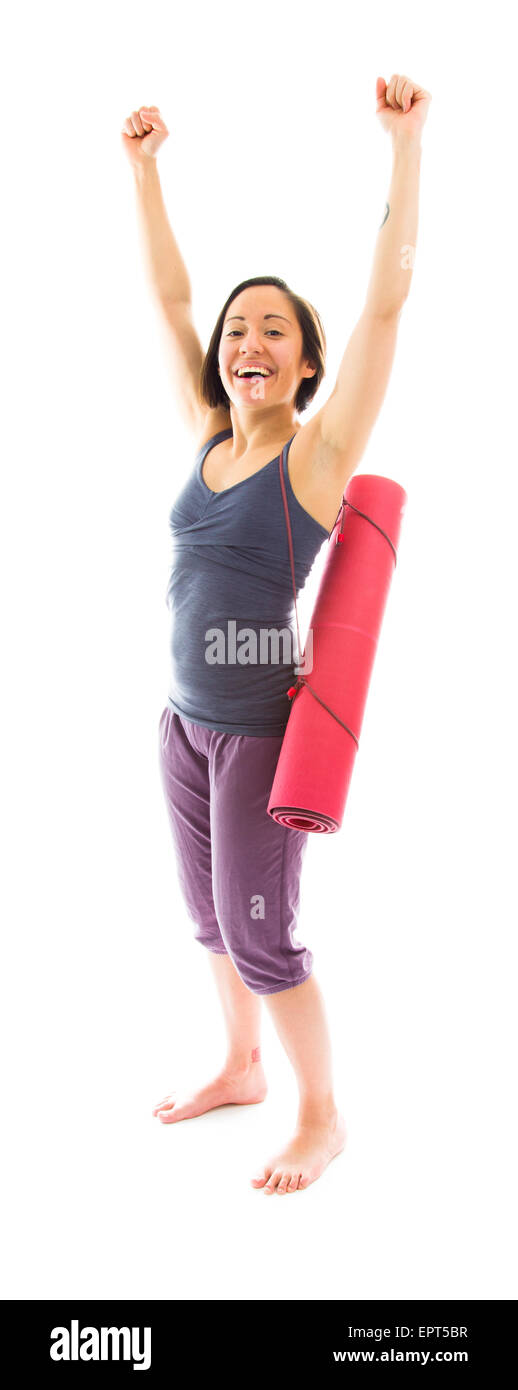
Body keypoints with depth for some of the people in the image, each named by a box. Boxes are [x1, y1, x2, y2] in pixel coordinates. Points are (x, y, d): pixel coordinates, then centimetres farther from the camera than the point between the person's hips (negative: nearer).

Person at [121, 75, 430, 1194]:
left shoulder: (319, 451, -12)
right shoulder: (210, 438, 4)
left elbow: (388, 297, -20)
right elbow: (167, 297, 9)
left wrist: (406, 143, -24)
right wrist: (143, 166, 8)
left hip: (262, 725, -6)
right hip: (185, 715, 7)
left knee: (258, 933, 3)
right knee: (211, 912, 19)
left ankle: (323, 1119, 24)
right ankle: (241, 1068, 41)